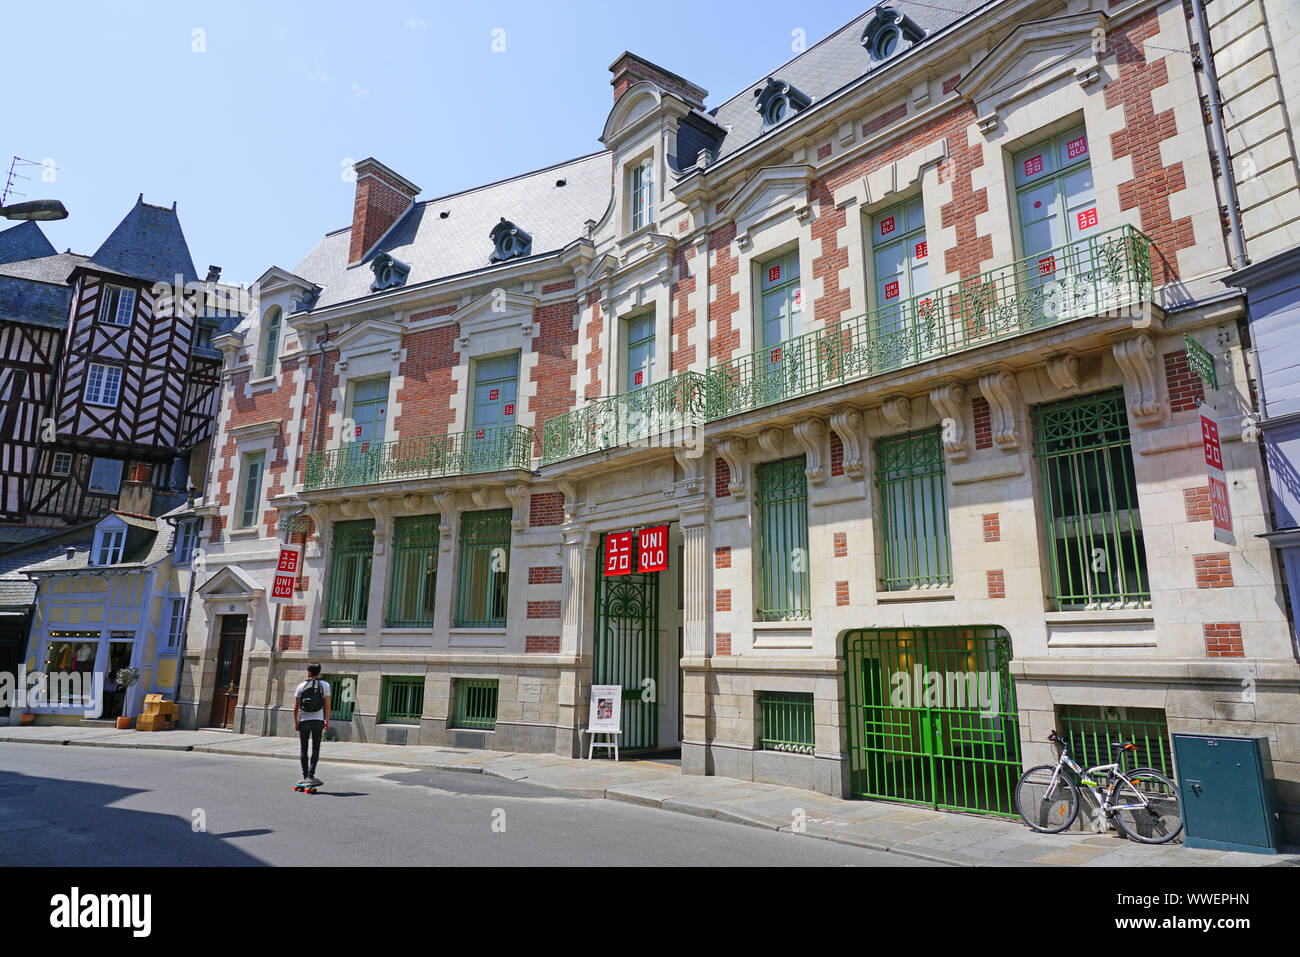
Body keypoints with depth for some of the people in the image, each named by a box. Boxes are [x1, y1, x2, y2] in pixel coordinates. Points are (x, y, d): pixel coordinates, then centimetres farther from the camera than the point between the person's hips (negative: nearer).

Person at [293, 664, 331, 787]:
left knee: (304, 750, 10)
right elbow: (327, 706, 0)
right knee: (315, 749, 2)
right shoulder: (325, 685, 1)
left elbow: (296, 707, 2)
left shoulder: (301, 686, 1)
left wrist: (296, 722, 11)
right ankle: (310, 775, -8)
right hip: (318, 720, -1)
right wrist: (327, 721, 7)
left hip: (303, 721, 1)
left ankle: (305, 776, 13)